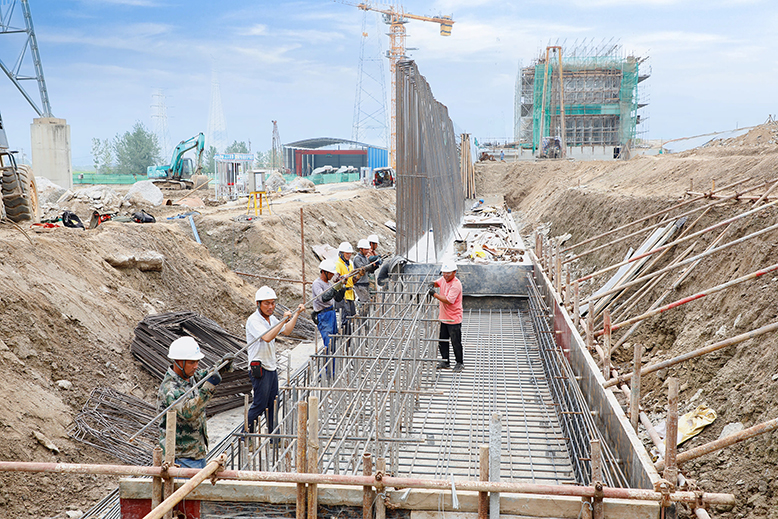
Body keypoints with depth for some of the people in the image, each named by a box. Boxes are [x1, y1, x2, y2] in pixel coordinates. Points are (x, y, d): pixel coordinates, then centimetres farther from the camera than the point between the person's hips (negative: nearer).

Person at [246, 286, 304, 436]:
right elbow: (267, 337, -31)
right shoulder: (253, 320, -16)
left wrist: (296, 314, 18)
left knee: (272, 403, 12)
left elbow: (286, 331, 26)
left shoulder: (271, 318, 11)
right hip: (259, 368, -8)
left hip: (271, 366, 8)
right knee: (260, 404, -5)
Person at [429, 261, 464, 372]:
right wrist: (433, 284, 0)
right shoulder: (443, 279, 2)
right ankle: (445, 361, 27)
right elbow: (437, 282, 25)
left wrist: (434, 294, -26)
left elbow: (448, 300, -28)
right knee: (442, 340, 14)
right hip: (443, 316, 8)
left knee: (456, 342, 2)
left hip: (454, 319, -8)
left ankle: (460, 363, 17)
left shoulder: (456, 285, -22)